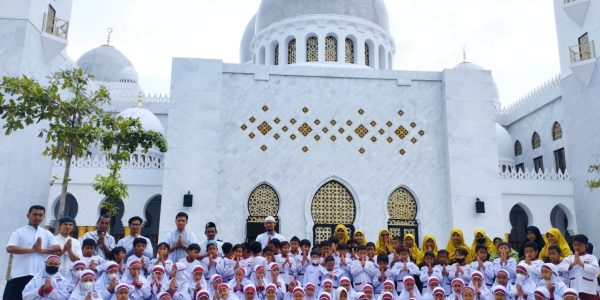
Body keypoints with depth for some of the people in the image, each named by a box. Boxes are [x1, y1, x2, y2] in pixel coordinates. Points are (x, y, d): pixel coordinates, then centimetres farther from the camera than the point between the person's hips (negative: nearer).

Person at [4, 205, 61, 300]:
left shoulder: (47, 234, 12)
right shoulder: (18, 232, 4)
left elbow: (58, 248, 1)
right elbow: (10, 248, -12)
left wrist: (41, 250, -12)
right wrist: (32, 249, -14)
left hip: (40, 276, 3)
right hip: (20, 274, -2)